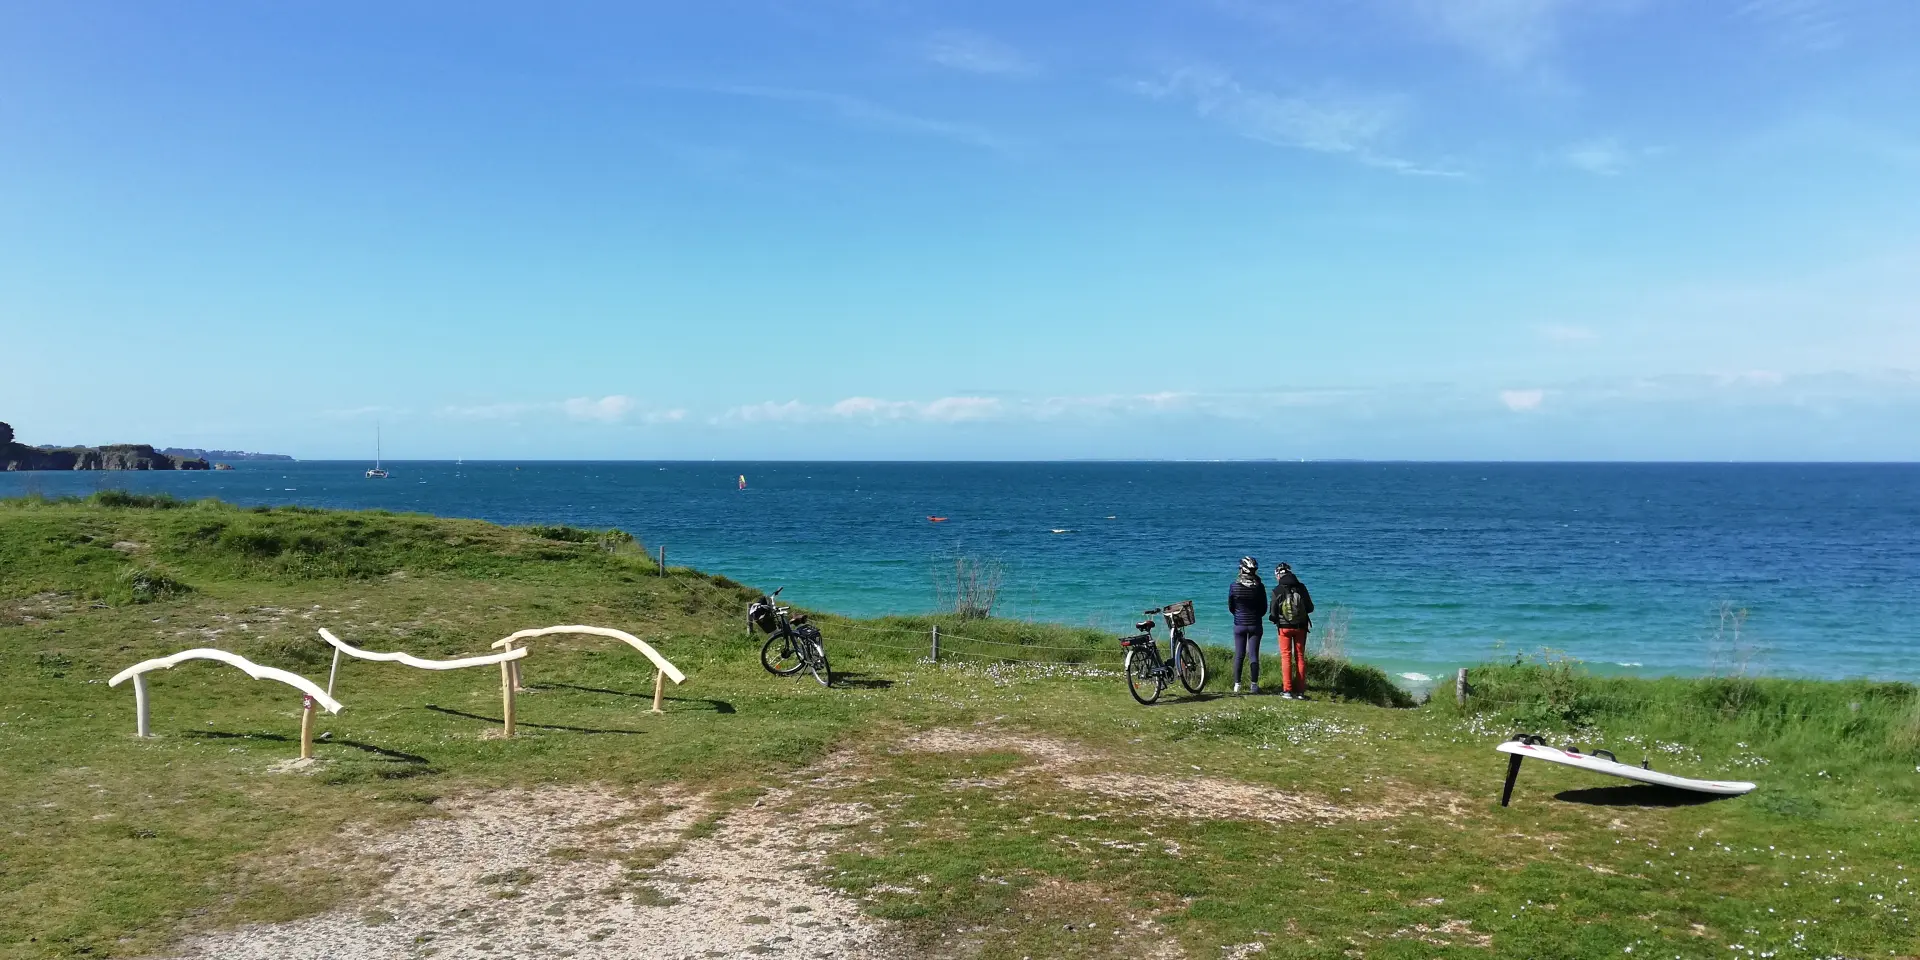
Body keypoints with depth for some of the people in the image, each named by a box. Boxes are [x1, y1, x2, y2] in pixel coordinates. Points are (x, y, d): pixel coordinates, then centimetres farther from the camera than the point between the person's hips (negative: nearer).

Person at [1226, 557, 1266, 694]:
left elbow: (1230, 607, 0)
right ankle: (1254, 685, 5)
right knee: (1254, 655, 4)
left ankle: (1237, 685, 8)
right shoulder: (1259, 587, -10)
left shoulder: (1234, 586, -11)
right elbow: (1264, 608, 0)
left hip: (1239, 625, 0)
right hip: (1255, 625, 0)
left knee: (1239, 655, 7)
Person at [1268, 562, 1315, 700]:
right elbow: (1310, 608, 2)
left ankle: (1287, 690, 0)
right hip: (1301, 627, 2)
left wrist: (1273, 618, 14)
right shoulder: (1301, 587, -4)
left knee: (1286, 657, 5)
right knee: (1300, 657, 10)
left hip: (1284, 627, -2)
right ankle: (1300, 691, 9)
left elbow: (1273, 613, -8)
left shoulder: (1277, 590, -11)